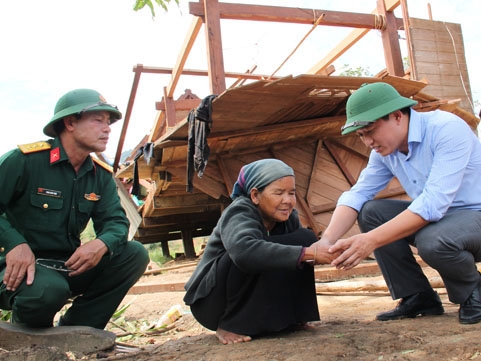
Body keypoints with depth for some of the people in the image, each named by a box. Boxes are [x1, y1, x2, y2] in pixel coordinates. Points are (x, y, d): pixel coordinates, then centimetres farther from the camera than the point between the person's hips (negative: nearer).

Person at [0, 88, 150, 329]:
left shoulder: (101, 175, 4)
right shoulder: (24, 160, -13)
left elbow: (115, 221, -1)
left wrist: (102, 244, -23)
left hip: (70, 265, 6)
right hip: (21, 265, -6)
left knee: (135, 254, -11)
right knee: (47, 291, -39)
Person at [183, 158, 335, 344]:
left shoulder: (289, 217, -4)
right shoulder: (239, 213, -26)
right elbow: (244, 250, -46)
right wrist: (307, 253, -48)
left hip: (255, 300, 6)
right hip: (212, 302, -6)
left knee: (305, 237, -9)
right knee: (259, 257, -34)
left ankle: (287, 317, -2)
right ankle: (230, 324, -15)